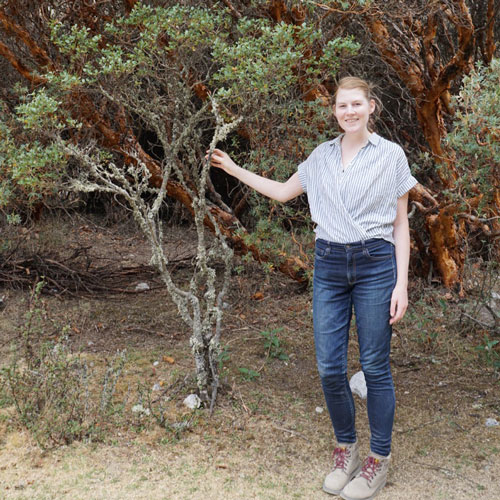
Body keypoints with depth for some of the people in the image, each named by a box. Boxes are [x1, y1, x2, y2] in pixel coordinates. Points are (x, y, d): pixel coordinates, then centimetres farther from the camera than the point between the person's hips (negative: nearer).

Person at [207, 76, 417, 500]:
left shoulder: (391, 155, 0)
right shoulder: (322, 156, 10)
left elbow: (400, 223, 1)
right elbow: (283, 191, 23)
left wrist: (401, 283, -6)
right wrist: (235, 170, 18)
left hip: (375, 264, -3)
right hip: (329, 265, 4)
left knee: (375, 367, 2)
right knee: (329, 368, 3)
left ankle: (380, 458, 18)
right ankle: (346, 449, 24)